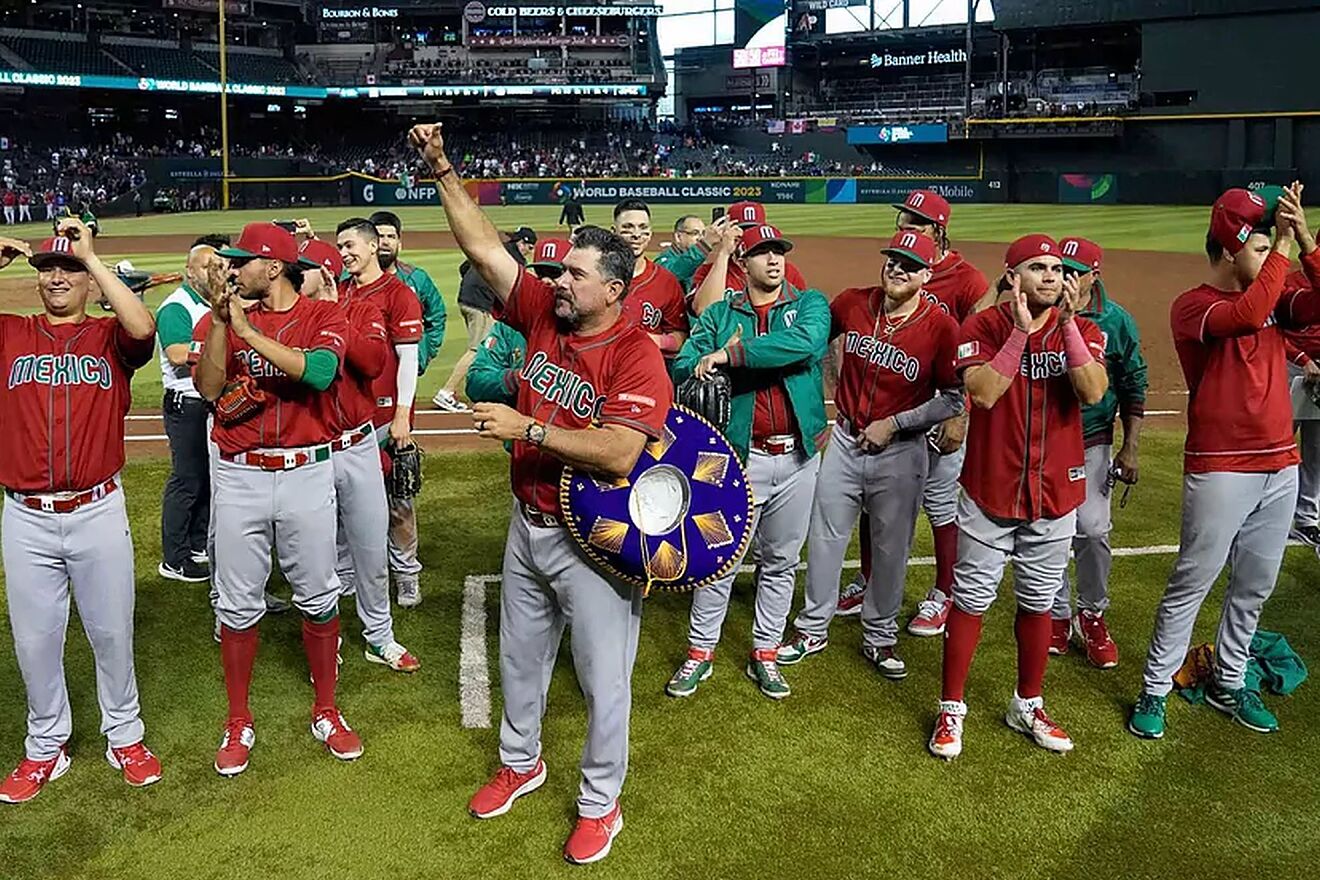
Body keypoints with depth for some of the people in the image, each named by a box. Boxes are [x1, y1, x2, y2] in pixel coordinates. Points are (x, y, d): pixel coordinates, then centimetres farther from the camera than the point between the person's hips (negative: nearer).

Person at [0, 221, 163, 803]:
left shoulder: (110, 337, 2)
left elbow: (142, 327, -21)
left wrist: (91, 255, -15)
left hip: (98, 512, -2)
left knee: (111, 632, 10)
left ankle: (125, 737, 27)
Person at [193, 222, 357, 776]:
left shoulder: (324, 316, -1)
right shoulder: (219, 319, 6)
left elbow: (319, 371, -22)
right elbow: (207, 388, -8)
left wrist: (248, 329, -20)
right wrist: (220, 319, -16)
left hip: (307, 474, -1)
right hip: (239, 476, 2)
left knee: (318, 598, 8)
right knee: (237, 604, 8)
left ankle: (326, 712, 25)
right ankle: (238, 723, 23)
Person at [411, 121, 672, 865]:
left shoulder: (637, 356, -21)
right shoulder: (543, 313, -2)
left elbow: (618, 454, -32)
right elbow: (484, 247, -1)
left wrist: (526, 427, -29)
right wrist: (444, 170, -6)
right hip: (529, 526, 7)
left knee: (603, 678, 8)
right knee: (521, 657, 24)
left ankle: (601, 802, 29)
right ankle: (520, 763, 47)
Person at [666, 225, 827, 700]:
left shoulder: (810, 304, 3)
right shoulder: (719, 315, 5)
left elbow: (805, 343, -21)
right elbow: (682, 370, -4)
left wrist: (730, 356, -21)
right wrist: (725, 357, -24)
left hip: (798, 455, 1)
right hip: (742, 455, -1)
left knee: (781, 562, 12)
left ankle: (764, 655, 26)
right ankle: (700, 653, 19)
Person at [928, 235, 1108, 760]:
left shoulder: (1082, 329, 1)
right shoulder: (983, 327, -6)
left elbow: (1093, 392, -17)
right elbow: (983, 393, -22)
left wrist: (1066, 322, -21)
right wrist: (1022, 330, -23)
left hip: (1055, 493, 3)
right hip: (990, 490, -3)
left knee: (1037, 604, 15)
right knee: (971, 601, 5)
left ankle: (1027, 707, 33)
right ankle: (951, 709, 19)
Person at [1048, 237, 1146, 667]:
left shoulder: (1116, 321, -2)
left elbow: (1133, 388, 3)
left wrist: (1130, 449, 0)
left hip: (1091, 441, -1)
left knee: (1092, 529, -10)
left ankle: (1091, 616, 13)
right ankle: (1058, 614, 25)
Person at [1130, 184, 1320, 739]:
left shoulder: (1273, 297, 11)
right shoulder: (1192, 306, -9)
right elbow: (1247, 315, -29)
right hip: (1220, 469, -7)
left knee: (1254, 587, 16)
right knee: (1192, 583, 1)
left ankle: (1228, 683, 31)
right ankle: (1155, 690, 12)